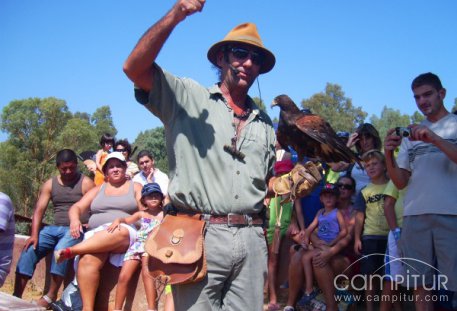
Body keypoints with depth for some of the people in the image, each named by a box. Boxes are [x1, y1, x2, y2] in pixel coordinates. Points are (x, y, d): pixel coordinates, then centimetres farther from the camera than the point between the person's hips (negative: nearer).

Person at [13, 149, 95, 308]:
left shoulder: (86, 183, -2)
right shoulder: (49, 184, 10)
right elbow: (39, 209, 1)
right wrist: (34, 234, -12)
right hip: (54, 228, 5)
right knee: (29, 250, -15)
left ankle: (51, 296, -21)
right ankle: (16, 296, -13)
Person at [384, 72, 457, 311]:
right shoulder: (409, 134, 19)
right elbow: (400, 182, 14)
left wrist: (436, 140, -17)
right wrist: (389, 154, -2)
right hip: (414, 216, 4)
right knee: (419, 286, 4)